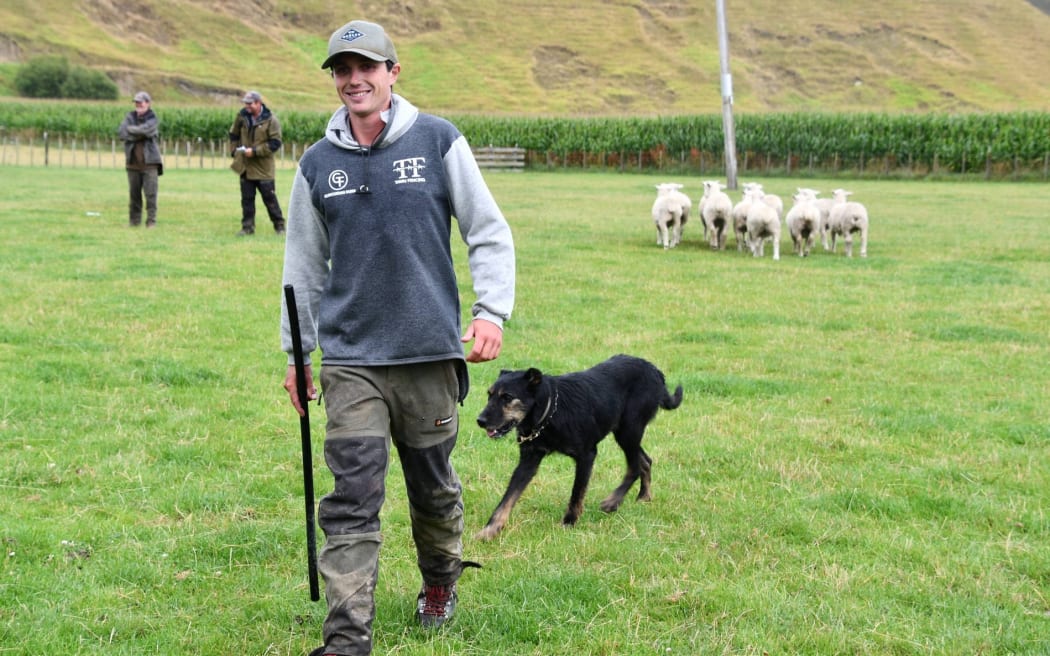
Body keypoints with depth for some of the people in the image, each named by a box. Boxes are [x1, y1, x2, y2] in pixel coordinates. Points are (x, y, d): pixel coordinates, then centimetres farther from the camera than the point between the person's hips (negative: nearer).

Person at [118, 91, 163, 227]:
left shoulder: (153, 119, 1)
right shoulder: (130, 116, 10)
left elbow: (145, 129, -20)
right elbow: (121, 133, -5)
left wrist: (131, 129, -5)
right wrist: (139, 135, -13)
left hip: (149, 161, -3)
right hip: (133, 162, 3)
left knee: (150, 193, -8)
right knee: (134, 193, 6)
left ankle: (151, 221, -4)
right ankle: (134, 221, 15)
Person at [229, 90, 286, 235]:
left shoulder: (270, 120, -11)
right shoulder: (242, 116, 3)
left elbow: (275, 143, -14)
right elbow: (233, 135, 18)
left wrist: (254, 151, -18)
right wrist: (234, 151, 6)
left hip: (264, 168, -4)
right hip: (245, 166, 4)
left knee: (270, 198, 1)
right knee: (247, 199, 7)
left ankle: (279, 226, 12)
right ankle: (247, 227, 15)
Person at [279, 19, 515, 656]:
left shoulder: (439, 142, -2)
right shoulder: (318, 163, 5)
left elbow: (490, 232, 1)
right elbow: (304, 265, 14)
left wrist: (492, 310, -11)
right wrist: (297, 353, 14)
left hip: (430, 352, -1)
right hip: (350, 358, 1)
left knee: (434, 484, 14)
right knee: (352, 499, -6)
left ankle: (440, 581, 40)